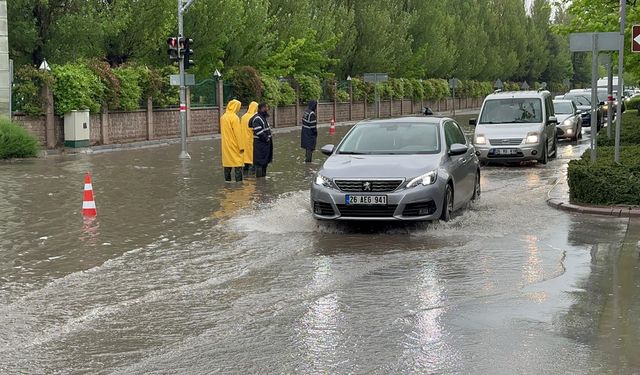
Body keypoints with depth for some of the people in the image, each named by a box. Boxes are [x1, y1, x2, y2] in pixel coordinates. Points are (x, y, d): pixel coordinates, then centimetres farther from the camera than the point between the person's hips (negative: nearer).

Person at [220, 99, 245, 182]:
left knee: (227, 162, 11)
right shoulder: (234, 117, -14)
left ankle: (227, 180, 12)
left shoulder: (223, 117, 9)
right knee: (238, 163, -4)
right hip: (234, 145, -7)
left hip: (225, 145, 7)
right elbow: (238, 133, -16)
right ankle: (239, 180, -8)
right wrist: (241, 146, -13)